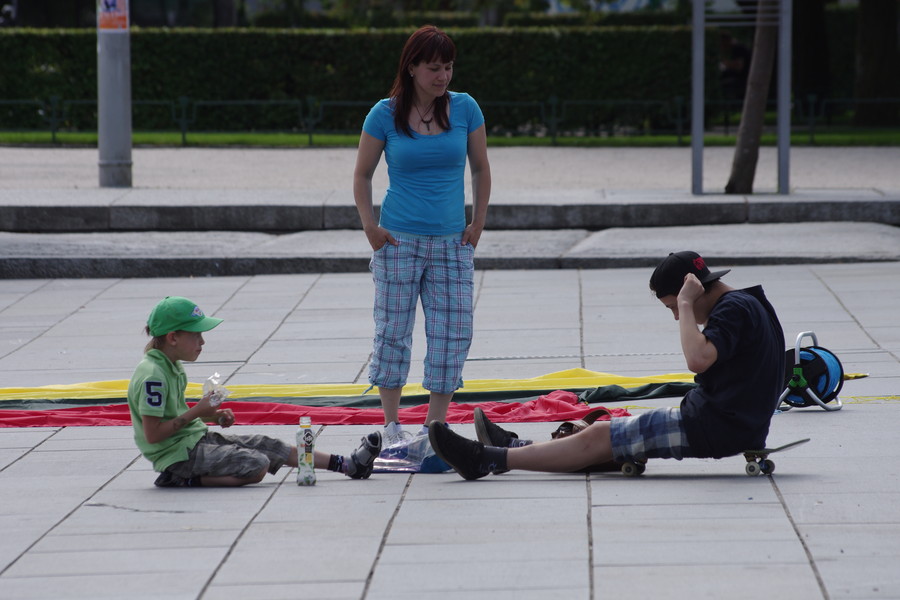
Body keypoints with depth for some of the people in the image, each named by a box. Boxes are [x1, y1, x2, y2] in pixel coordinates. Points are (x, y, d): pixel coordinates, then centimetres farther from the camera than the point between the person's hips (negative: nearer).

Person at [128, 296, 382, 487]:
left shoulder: (172, 365, 12)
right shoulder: (152, 375, -21)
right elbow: (152, 433, -24)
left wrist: (212, 416, 7)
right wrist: (197, 413, -17)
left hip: (198, 440, 11)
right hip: (179, 454, -11)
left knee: (271, 447, 10)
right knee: (257, 466, -24)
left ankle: (348, 465, 15)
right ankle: (186, 480, -17)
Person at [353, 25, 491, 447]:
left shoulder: (465, 108, 2)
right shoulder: (385, 114, -3)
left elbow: (480, 169, 12)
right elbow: (362, 175, 6)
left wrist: (477, 225, 6)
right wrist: (370, 226, -4)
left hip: (451, 241, 2)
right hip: (398, 239, -2)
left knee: (452, 333, -1)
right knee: (393, 330, 1)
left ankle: (436, 425, 9)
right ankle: (391, 424, 11)